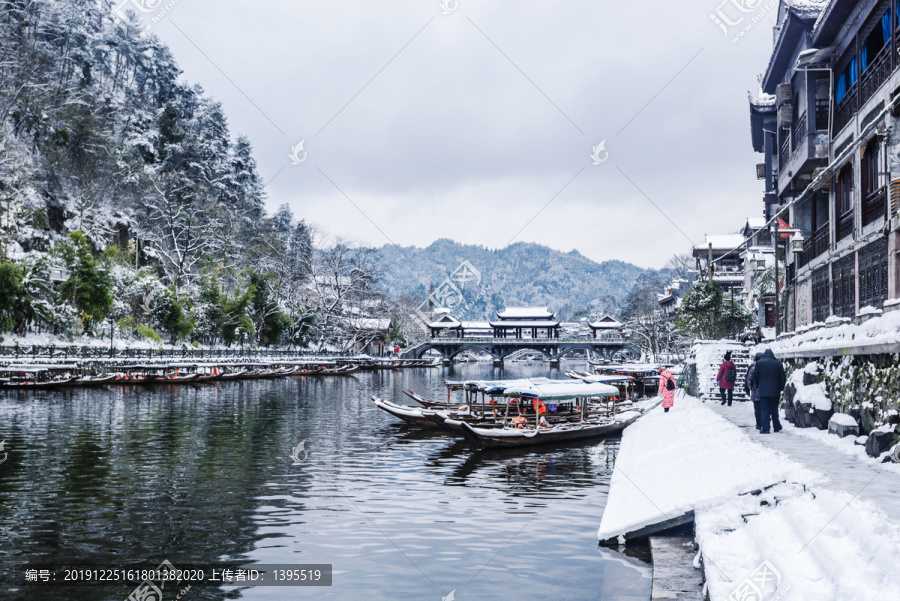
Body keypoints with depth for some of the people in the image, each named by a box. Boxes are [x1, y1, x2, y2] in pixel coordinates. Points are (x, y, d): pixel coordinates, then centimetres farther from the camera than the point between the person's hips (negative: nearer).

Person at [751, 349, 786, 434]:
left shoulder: (759, 363, -2)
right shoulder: (778, 364, 2)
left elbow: (755, 376, 2)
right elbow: (782, 378, 5)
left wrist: (756, 386, 16)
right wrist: (781, 388, 15)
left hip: (763, 391, -2)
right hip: (775, 391, 2)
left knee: (764, 410, 0)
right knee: (774, 409, 14)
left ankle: (765, 428, -6)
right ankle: (777, 427, 21)